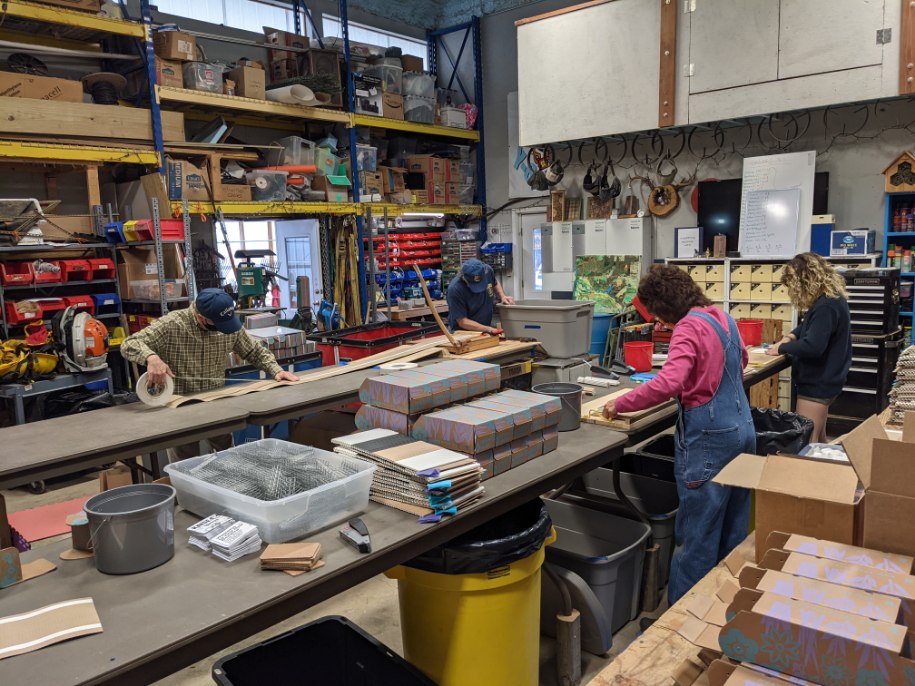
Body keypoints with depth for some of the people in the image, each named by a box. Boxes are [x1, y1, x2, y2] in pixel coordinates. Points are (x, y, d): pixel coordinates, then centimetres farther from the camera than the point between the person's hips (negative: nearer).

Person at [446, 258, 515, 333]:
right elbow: (462, 322, -19)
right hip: (461, 332, -4)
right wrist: (489, 329, -26)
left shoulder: (488, 270, -9)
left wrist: (502, 296, -2)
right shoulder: (455, 289, -23)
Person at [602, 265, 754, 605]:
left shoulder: (689, 327, -17)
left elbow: (667, 384, -31)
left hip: (709, 437, -9)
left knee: (696, 536, -1)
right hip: (742, 427, 9)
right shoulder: (722, 317, 9)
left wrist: (620, 404, -22)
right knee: (733, 528, 19)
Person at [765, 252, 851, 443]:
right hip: (822, 380, 10)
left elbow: (813, 346, -30)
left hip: (818, 383, -10)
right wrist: (791, 336, 5)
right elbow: (810, 325, 24)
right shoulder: (831, 298, 10)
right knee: (817, 440, 20)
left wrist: (782, 348, -15)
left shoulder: (826, 306, -24)